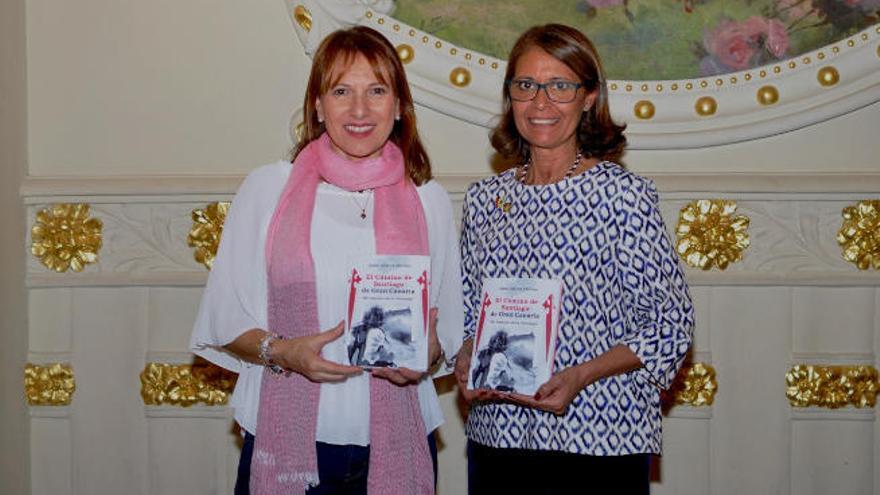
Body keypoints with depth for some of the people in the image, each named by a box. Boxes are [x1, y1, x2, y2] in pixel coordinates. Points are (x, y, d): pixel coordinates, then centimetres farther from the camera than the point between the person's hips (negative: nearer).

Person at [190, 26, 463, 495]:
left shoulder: (429, 200, 5)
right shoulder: (267, 188, 0)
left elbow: (448, 325, 12)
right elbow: (224, 320, 1)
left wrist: (428, 350, -9)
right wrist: (281, 351, -16)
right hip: (286, 441, -1)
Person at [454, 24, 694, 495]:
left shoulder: (622, 193, -8)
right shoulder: (484, 199, 6)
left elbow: (672, 324, -8)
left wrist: (581, 375, -19)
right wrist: (465, 360, -6)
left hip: (602, 441, -4)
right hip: (496, 435, 4)